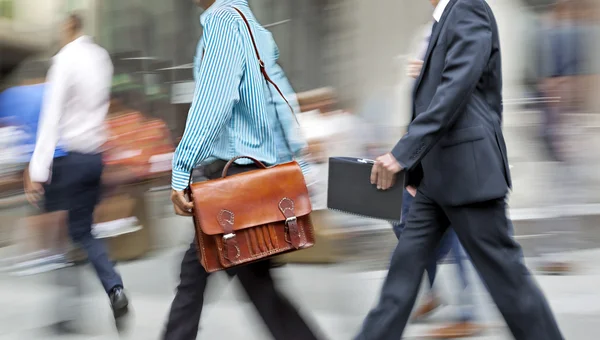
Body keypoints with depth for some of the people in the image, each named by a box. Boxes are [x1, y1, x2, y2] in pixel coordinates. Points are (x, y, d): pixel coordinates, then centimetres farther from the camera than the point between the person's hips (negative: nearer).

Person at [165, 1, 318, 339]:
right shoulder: (257, 31, 17)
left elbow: (212, 100, -23)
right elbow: (282, 104, 16)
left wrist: (182, 170, -25)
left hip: (232, 171, -9)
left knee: (256, 279, -4)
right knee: (195, 268, 13)